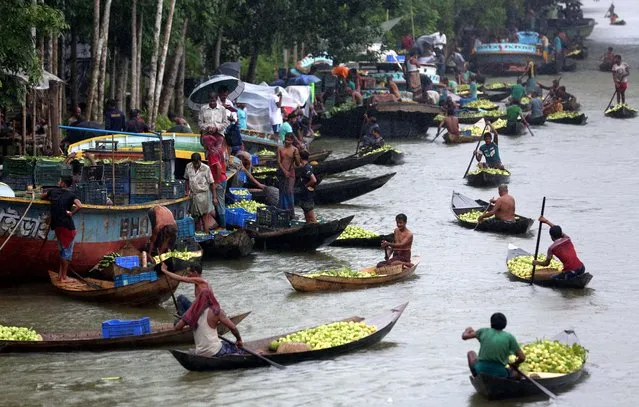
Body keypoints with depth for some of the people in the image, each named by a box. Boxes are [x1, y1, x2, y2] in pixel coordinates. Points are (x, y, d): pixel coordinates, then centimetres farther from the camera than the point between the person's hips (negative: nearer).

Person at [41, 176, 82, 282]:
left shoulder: (53, 191, 9)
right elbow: (79, 206, -21)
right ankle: (64, 277, 0)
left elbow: (43, 196, 27)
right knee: (67, 251, 1)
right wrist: (72, 213, -7)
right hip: (67, 225, -5)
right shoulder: (71, 195, -4)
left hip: (57, 225, 5)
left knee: (62, 250, 18)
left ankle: (60, 274, 18)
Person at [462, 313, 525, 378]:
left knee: (471, 353, 29)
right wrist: (514, 364, 18)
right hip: (500, 374, 0)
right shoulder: (509, 337, -2)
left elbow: (464, 336, 12)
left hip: (480, 371, 0)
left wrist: (468, 330, 35)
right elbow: (522, 358, -3)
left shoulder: (483, 332, 1)